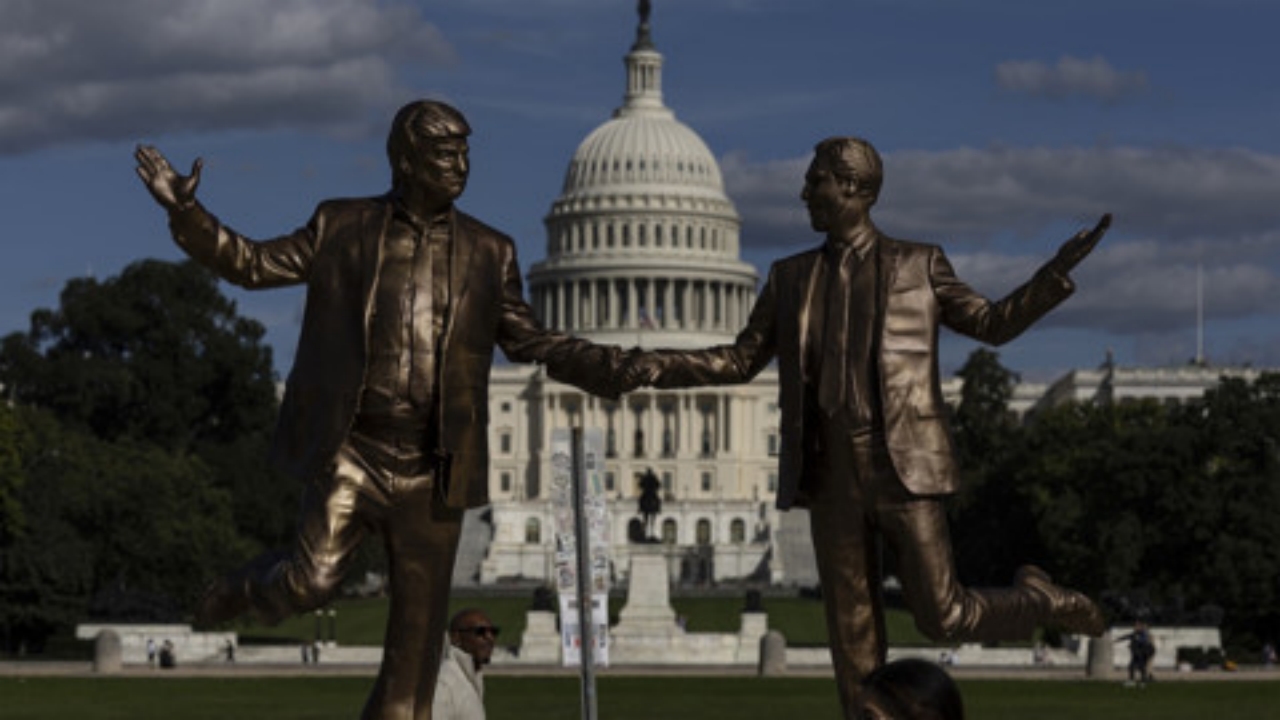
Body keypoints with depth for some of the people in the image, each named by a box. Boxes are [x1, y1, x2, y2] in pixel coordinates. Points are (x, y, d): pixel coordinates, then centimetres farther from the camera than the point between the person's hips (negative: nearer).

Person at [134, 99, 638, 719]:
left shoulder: (488, 252, 9)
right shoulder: (342, 227, 4)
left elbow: (530, 343, 14)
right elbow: (253, 263, 8)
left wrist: (616, 370, 1)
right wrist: (184, 212, -5)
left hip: (431, 466, 2)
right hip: (350, 449, -2)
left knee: (420, 616, 3)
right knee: (314, 578, -17)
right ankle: (249, 587, 18)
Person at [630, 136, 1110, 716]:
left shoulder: (918, 265, 5)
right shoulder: (792, 277, 12)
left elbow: (992, 324, 10)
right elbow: (741, 360, 13)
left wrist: (1057, 271, -3)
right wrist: (655, 365, -2)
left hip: (905, 469, -3)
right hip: (833, 476, 3)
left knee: (941, 616, -6)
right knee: (852, 630, 3)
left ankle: (1039, 600, 23)